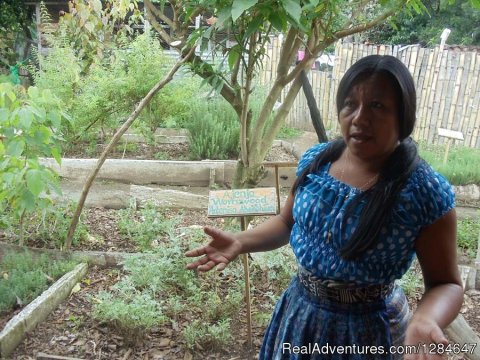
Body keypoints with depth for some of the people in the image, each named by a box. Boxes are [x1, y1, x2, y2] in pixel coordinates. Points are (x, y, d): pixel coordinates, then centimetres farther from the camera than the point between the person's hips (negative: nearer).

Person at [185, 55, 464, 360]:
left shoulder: (425, 191, -22)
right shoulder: (315, 160, -8)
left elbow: (446, 283, -14)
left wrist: (425, 321, -34)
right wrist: (240, 242, -11)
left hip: (369, 332, -4)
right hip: (301, 312, 5)